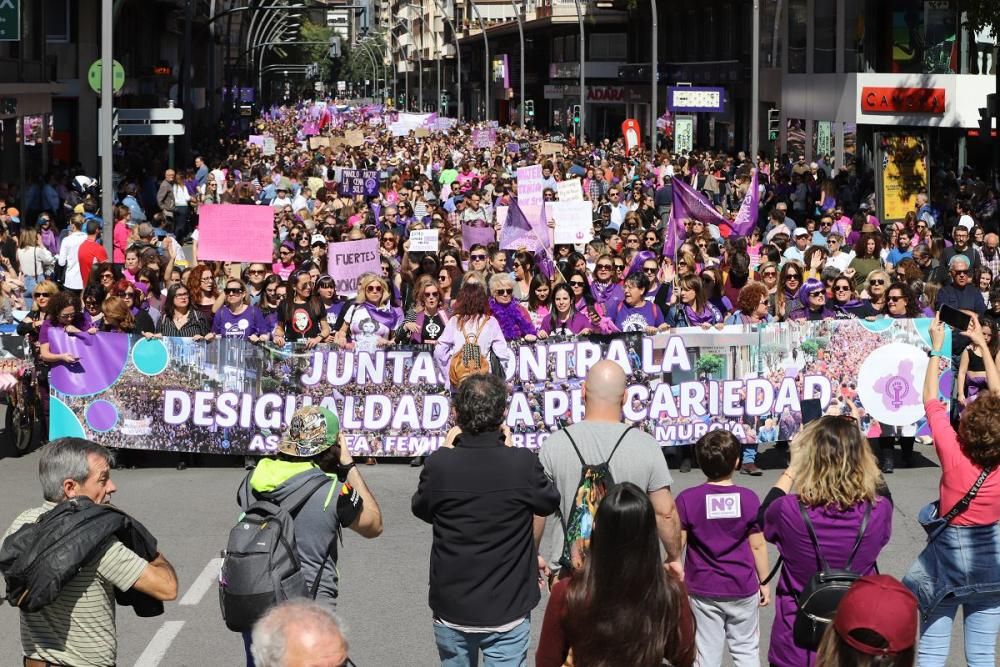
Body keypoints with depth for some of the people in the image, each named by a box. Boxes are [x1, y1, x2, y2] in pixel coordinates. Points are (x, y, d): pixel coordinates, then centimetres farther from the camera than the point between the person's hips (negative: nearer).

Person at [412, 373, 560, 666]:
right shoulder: (523, 463, -17)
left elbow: (421, 510, 6)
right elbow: (549, 502, 3)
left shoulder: (439, 464, -14)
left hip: (451, 609, 2)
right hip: (508, 610, -2)